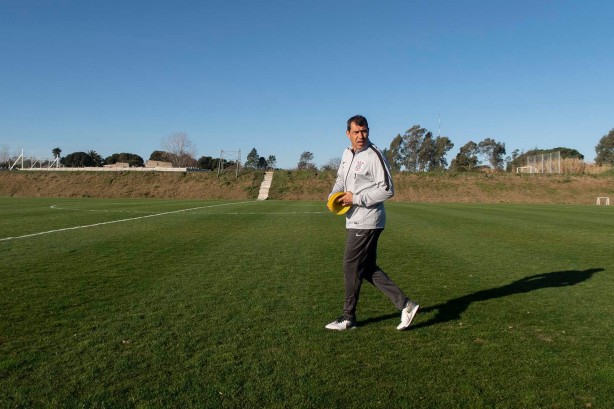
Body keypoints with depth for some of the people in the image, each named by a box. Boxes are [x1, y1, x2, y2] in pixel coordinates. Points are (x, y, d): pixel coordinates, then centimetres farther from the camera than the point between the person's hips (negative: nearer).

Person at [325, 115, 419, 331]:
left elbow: (387, 190, -18)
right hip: (354, 221, 9)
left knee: (351, 267, 0)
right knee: (368, 268, 13)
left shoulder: (374, 155, -15)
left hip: (366, 222, -9)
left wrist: (356, 198, -18)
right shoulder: (347, 153, 11)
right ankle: (405, 304, 18)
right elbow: (341, 179, 23)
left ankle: (348, 318, 17)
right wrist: (333, 196, 2)